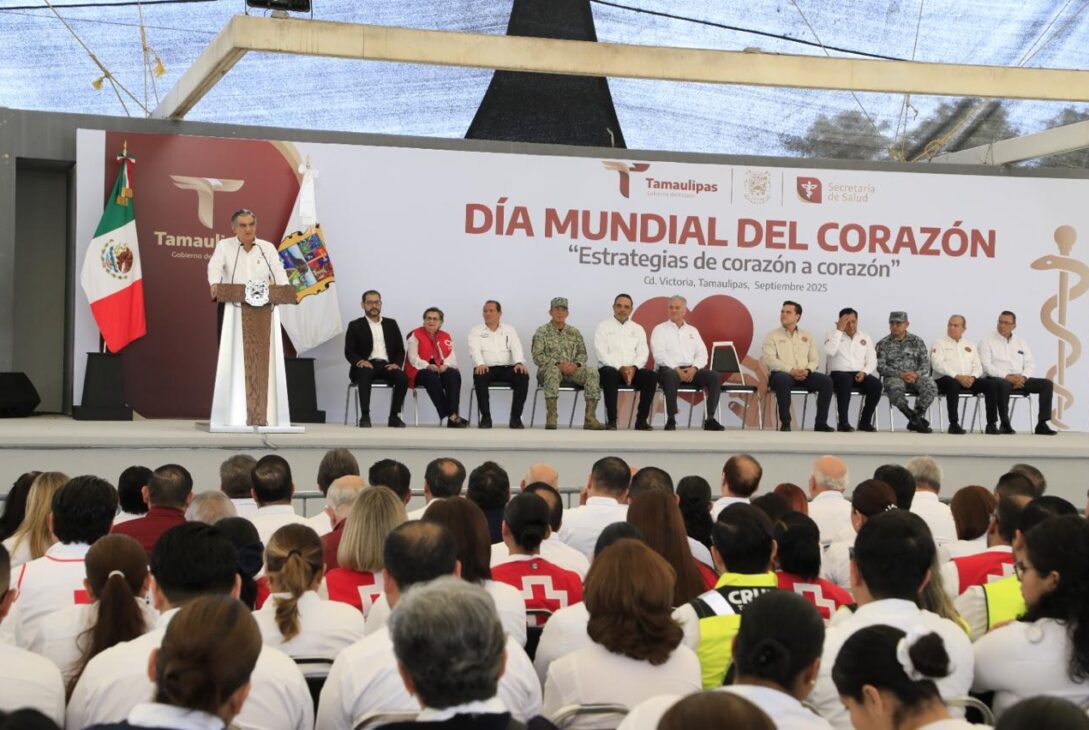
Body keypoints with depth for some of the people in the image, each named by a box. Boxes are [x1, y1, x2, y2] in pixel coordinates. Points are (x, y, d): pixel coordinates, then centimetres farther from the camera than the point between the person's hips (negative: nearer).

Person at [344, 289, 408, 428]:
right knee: (365, 375, -39)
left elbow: (400, 349, 14)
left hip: (386, 365, 3)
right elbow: (349, 352, 3)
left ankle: (394, 416, -22)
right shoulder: (355, 325, 11)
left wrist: (396, 363, -8)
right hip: (366, 366, -3)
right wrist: (360, 361, -20)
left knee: (403, 378, -29)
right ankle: (365, 416, -38)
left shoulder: (391, 324, 19)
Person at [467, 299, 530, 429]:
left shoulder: (510, 330, 17)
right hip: (486, 368, -1)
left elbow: (516, 348, 2)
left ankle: (516, 417, -21)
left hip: (506, 368, 2)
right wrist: (480, 364, -28)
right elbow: (474, 350, -6)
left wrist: (519, 363, -21)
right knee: (479, 376, -37)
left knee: (523, 376, -29)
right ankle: (486, 417, -23)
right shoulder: (476, 331, 11)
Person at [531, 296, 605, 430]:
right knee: (552, 370, -40)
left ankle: (590, 418, -31)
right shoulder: (542, 331, 4)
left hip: (572, 370, 3)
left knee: (592, 372, -26)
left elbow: (582, 354, 14)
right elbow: (537, 356, -5)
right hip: (549, 370, -3)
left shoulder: (574, 332, 16)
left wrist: (576, 364, -11)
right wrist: (559, 364, -19)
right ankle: (551, 417, -43)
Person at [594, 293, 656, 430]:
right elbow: (602, 354, -4)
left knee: (651, 375, -28)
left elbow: (643, 353, 7)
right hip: (611, 368, -3)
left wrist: (633, 368, -14)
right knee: (610, 373, -39)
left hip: (634, 370, 3)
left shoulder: (638, 329, 19)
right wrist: (620, 368, -17)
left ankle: (641, 420, -23)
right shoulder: (603, 327, 8)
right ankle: (611, 421, -35)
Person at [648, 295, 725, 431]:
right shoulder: (659, 330, 11)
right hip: (669, 369, -4)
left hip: (691, 369, 4)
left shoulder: (693, 331, 23)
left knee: (714, 376, -23)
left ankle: (710, 419, -22)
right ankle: (671, 420, -35)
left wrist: (694, 368, -9)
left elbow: (702, 354, 12)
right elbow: (659, 355, -4)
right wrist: (676, 369, -18)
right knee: (672, 376, -41)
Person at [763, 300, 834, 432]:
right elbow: (770, 359, -7)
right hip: (782, 373, -4)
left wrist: (807, 370, -11)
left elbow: (815, 359, 13)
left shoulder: (807, 336, 19)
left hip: (804, 375, 4)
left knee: (826, 380, -23)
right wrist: (791, 370, -20)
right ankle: (785, 423, -34)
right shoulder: (772, 336, 7)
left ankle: (821, 423, -18)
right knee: (783, 380, -40)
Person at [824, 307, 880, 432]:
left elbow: (872, 361, 10)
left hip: (860, 374, 3)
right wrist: (839, 330, -14)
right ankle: (843, 422, -34)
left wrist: (864, 372, -11)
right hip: (838, 374, -3)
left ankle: (865, 421, -15)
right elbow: (829, 352, -17)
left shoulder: (865, 337, 15)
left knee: (876, 384, -28)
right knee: (845, 380, -40)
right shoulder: (832, 335, 5)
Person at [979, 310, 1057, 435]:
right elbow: (986, 366, -9)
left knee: (1047, 384, -15)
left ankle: (1042, 424, -17)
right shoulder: (987, 341, 4)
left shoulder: (1021, 343, 20)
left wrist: (1023, 377, -10)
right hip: (999, 379, -5)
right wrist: (1007, 377, -19)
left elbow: (1030, 363, 12)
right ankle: (1005, 424, -30)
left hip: (1020, 379, 5)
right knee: (1003, 384, -41)